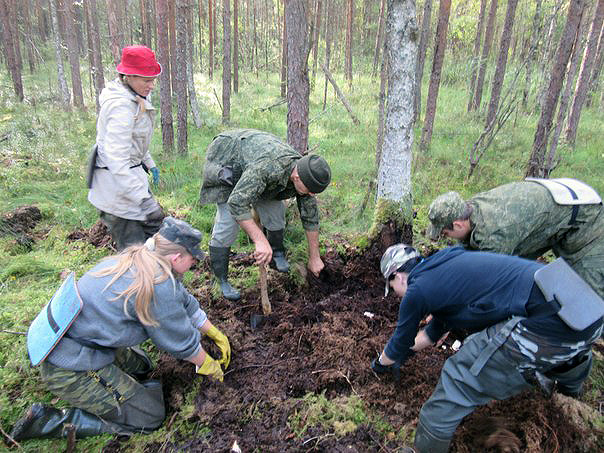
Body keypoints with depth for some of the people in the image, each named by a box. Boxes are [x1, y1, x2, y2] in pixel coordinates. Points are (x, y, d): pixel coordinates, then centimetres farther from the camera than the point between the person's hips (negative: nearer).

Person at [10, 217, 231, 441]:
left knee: (141, 367, 25)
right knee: (150, 418, 1)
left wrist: (216, 334, 22)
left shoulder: (136, 259, 2)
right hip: (70, 369, -10)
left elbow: (184, 302, 12)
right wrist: (207, 364, 8)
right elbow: (181, 341, -12)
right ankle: (49, 421, 0)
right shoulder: (158, 286, -27)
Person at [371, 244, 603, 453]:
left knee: (457, 381, 3)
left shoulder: (417, 290, -1)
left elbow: (400, 342, 16)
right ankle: (571, 384, 75)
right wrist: (401, 357, 49)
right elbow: (436, 328, 38)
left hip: (544, 323, -9)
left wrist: (380, 363, 37)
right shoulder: (444, 269, 25)